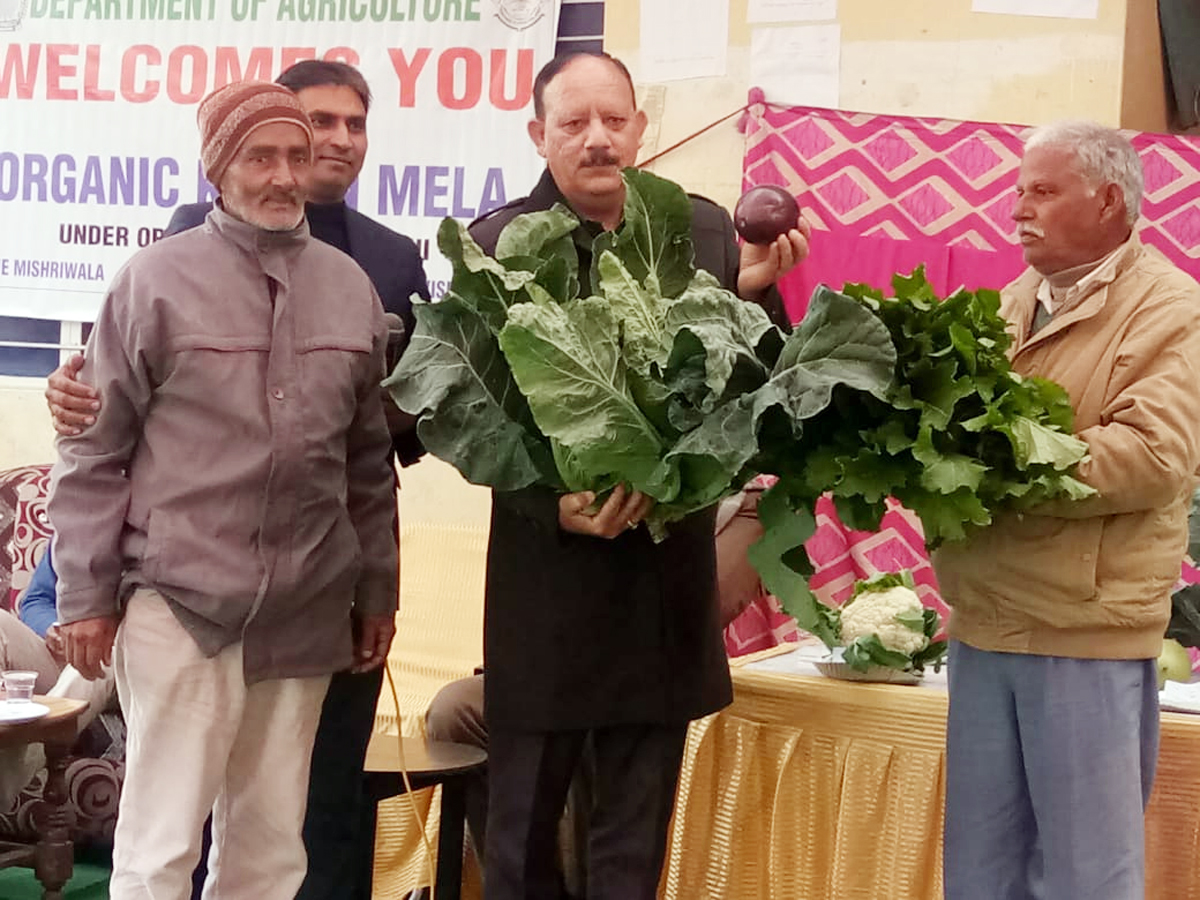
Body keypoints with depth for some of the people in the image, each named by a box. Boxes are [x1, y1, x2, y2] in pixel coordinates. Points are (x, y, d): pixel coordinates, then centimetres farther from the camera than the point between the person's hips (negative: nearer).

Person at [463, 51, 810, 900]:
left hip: (667, 571, 2)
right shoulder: (498, 243, -5)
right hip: (545, 574, -2)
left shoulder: (706, 230, 3)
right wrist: (554, 504, -21)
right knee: (523, 828, 10)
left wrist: (753, 292, -12)